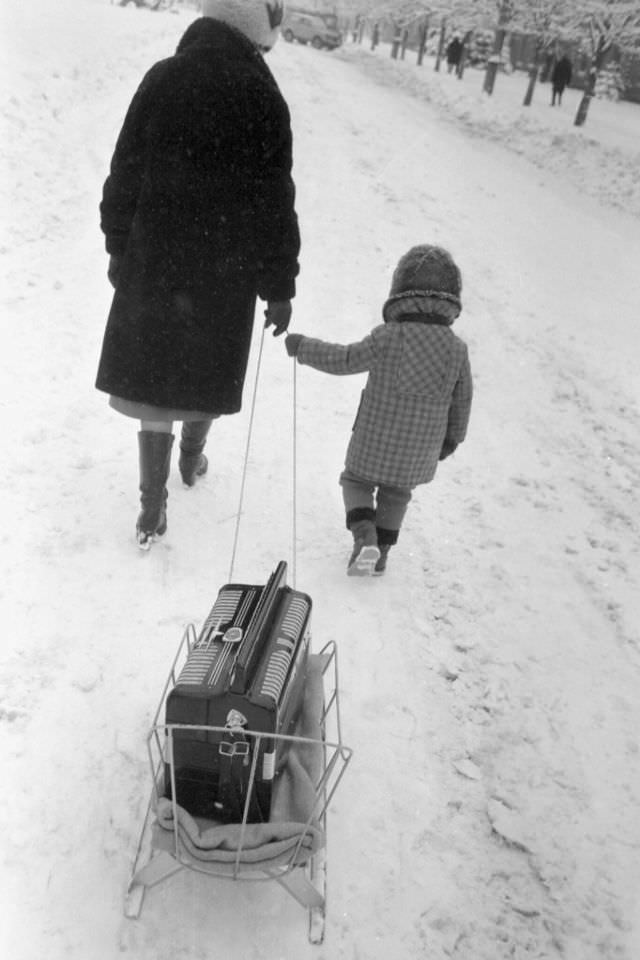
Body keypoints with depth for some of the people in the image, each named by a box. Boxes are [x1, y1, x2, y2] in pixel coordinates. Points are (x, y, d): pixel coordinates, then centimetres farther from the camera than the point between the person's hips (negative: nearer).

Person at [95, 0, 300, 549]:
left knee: (153, 376, 7)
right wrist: (279, 287, -2)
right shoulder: (261, 97, -10)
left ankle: (153, 510, 10)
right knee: (207, 374, 19)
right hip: (226, 275, -2)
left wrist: (119, 247, 16)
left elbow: (124, 175, 5)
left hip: (152, 266, 2)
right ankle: (192, 460, 43)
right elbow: (274, 203, -9)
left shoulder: (161, 79, 1)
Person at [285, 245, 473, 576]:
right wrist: (452, 437, 17)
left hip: (374, 443, -3)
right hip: (421, 450, 3)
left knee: (356, 480, 20)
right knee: (396, 493, 25)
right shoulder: (457, 350, -10)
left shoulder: (386, 338, -21)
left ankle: (364, 537, -1)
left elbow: (343, 360, -13)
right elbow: (462, 400, 1)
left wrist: (303, 347, 2)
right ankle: (381, 550, 32)